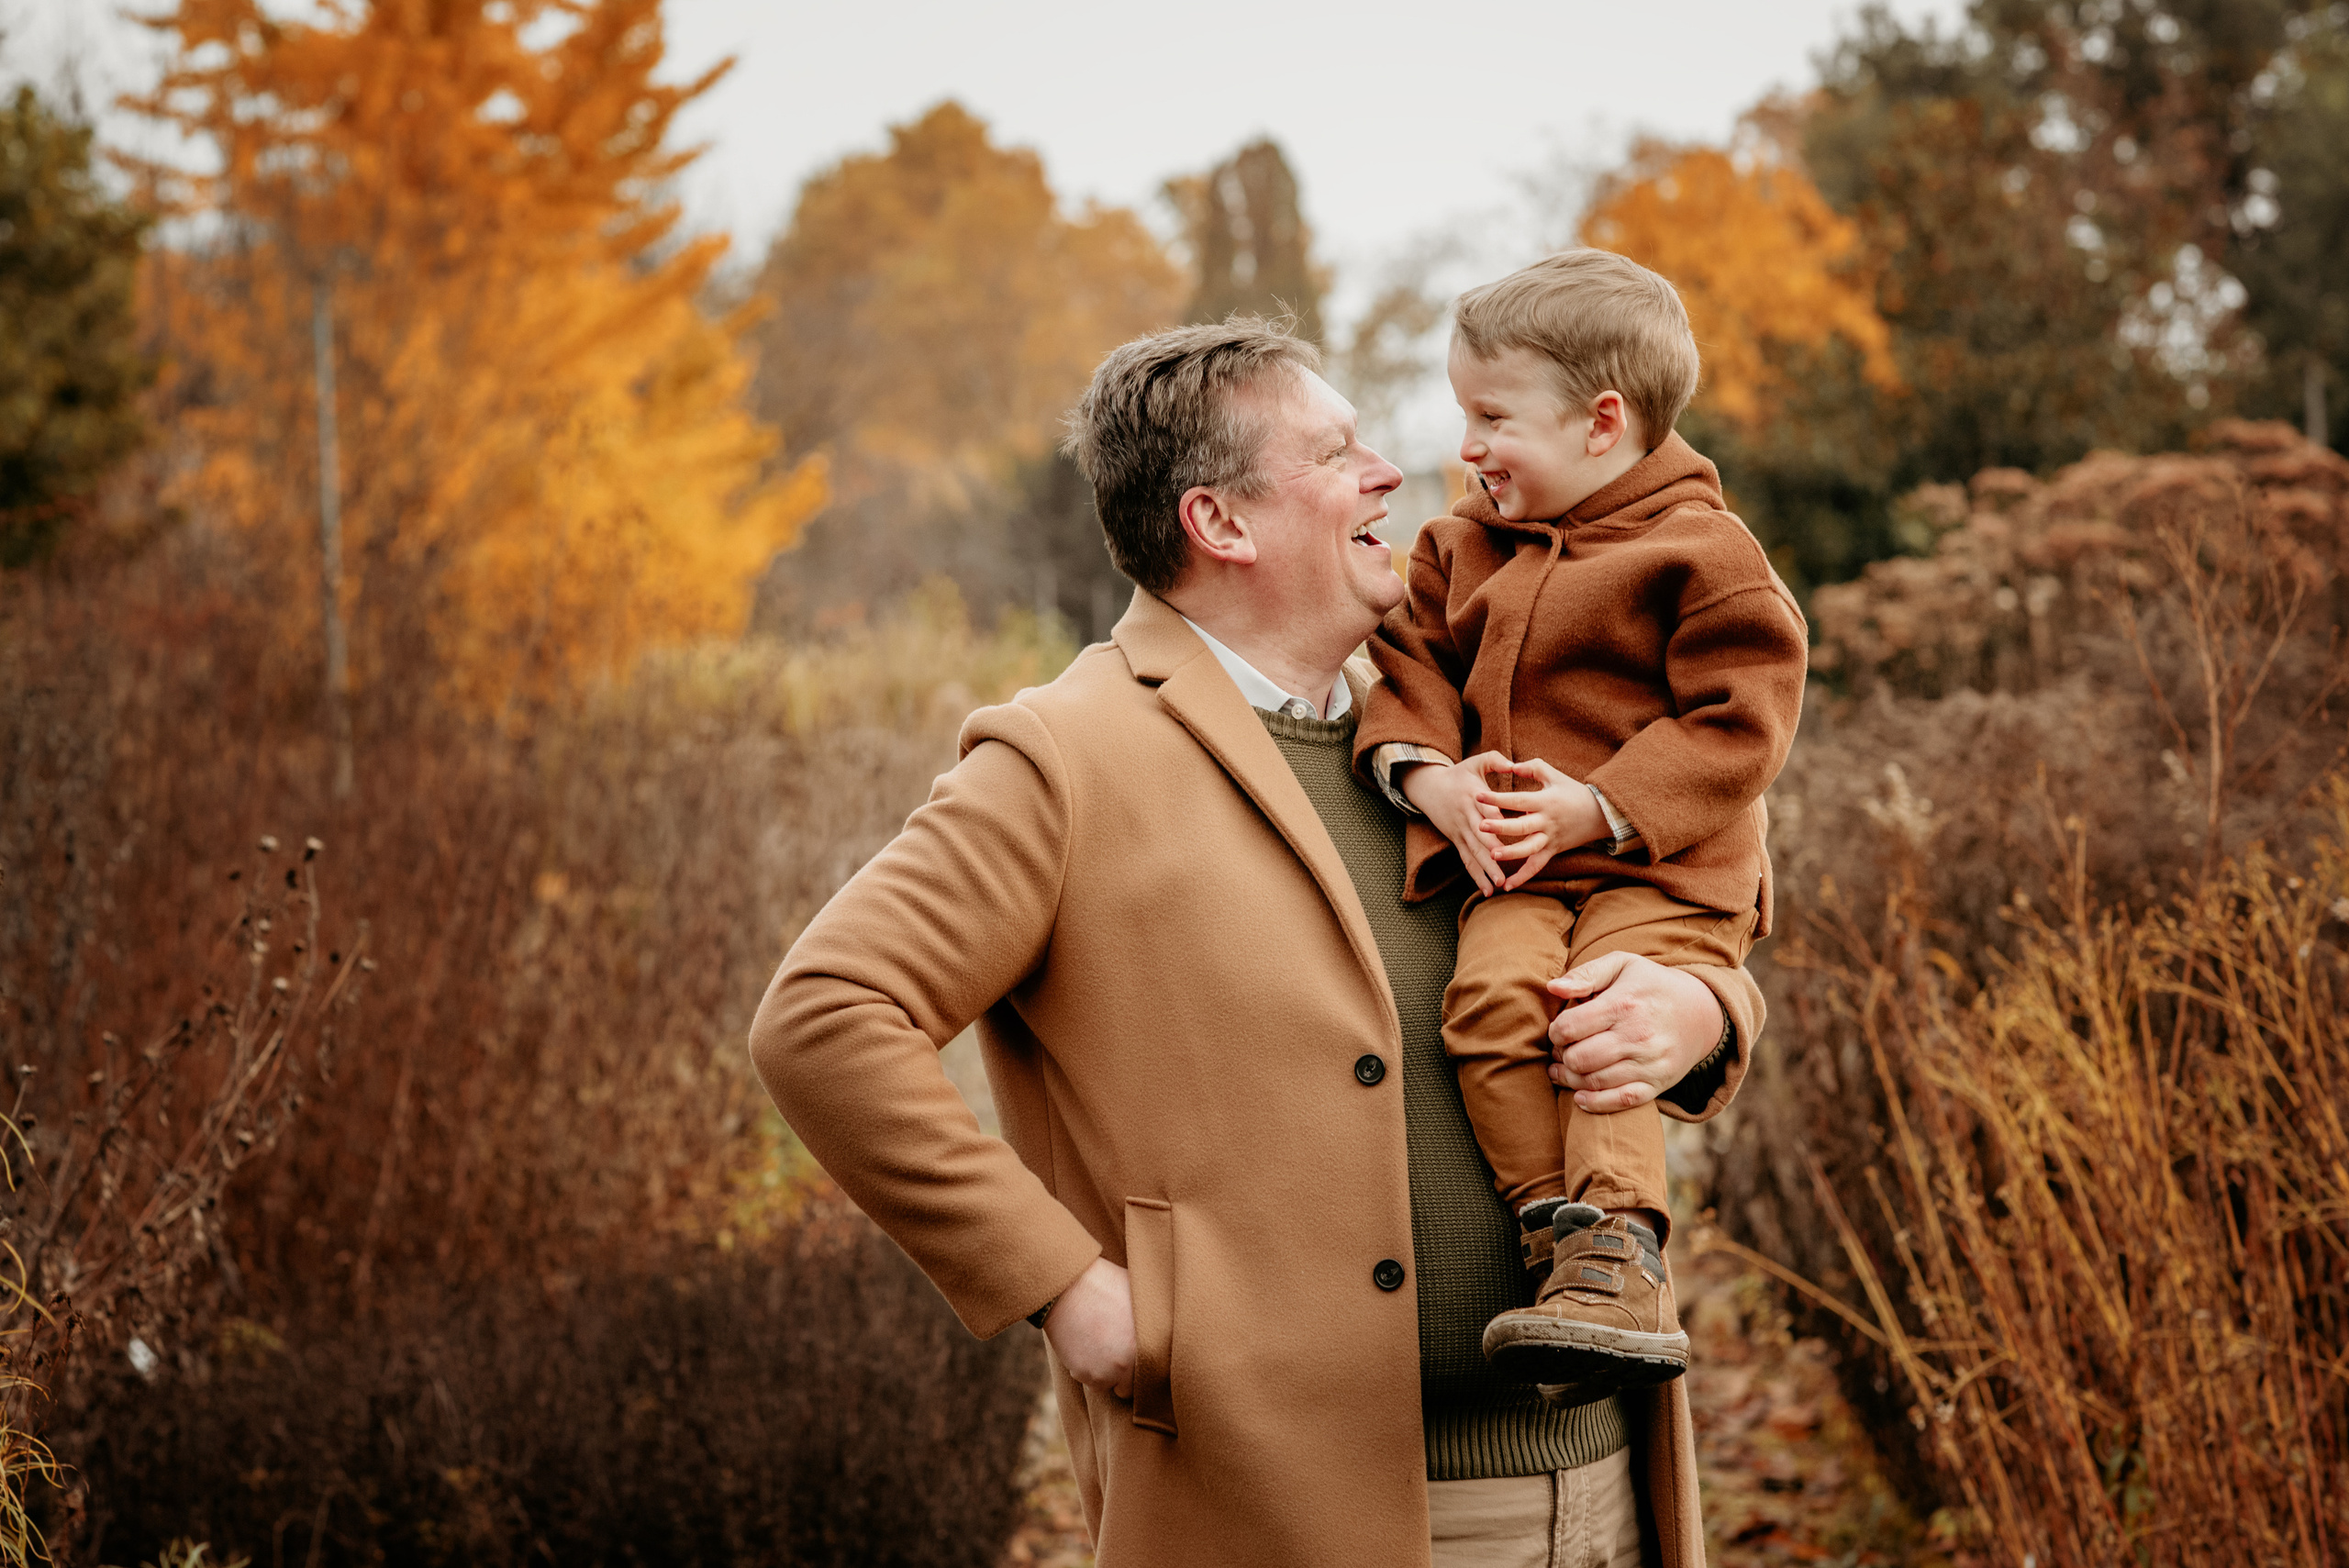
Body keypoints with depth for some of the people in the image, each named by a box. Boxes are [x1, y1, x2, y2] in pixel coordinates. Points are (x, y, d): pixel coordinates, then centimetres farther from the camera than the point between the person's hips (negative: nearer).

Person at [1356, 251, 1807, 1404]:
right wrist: (1425, 771, -6)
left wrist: (1597, 806, -17)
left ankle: (1621, 1239, -25)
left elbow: (1735, 719, -9)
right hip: (1517, 867, 5)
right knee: (1491, 998, -22)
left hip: (1658, 867, -5)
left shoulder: (1702, 553, -5)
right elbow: (1410, 661, 16)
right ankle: (1556, 1222, -17)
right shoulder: (1465, 547, 16)